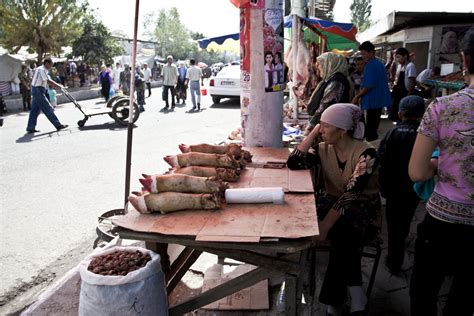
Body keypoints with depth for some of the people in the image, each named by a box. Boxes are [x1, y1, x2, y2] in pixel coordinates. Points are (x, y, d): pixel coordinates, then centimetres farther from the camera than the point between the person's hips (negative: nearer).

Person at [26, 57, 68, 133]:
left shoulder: (43, 70, 17)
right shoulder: (42, 70, -13)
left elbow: (47, 81, 16)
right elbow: (48, 81, -20)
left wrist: (57, 85, 8)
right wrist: (58, 86, -15)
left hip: (37, 90, 10)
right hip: (38, 90, -10)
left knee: (35, 110, 11)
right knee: (47, 108, -7)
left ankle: (30, 128, 15)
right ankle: (58, 125, -5)